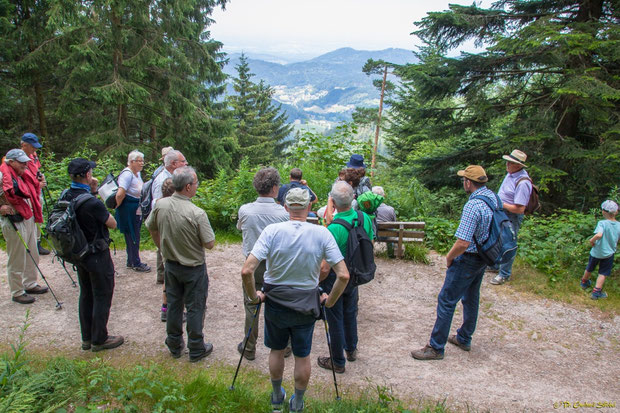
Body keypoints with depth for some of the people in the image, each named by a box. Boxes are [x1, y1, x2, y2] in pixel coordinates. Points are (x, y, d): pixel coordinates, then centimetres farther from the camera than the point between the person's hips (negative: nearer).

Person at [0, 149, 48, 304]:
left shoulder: (22, 176, 14)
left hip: (29, 219, 10)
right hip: (14, 223, -9)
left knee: (32, 256, 20)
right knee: (17, 260, 2)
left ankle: (30, 284, 36)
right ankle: (17, 293, 14)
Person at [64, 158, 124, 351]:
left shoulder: (65, 197, -5)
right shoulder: (92, 203, -28)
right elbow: (113, 224, -14)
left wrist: (92, 191, 0)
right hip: (97, 255, -8)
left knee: (86, 295, 20)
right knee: (102, 297, 8)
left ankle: (87, 338, 31)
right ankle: (99, 340, 19)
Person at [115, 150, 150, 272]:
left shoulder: (137, 173, 9)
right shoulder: (127, 174, -20)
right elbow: (120, 194, -30)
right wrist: (118, 206, -17)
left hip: (137, 211, 9)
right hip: (128, 212, -9)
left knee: (134, 237, 17)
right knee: (132, 237, 1)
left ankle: (131, 262, 29)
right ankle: (136, 264, 11)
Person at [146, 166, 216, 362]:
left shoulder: (160, 205, -10)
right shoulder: (197, 214, -27)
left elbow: (152, 228, 7)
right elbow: (210, 244, -19)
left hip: (171, 264, 5)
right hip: (194, 268, -5)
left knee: (173, 304, 19)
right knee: (195, 308, 10)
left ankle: (174, 345, 34)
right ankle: (196, 349, 24)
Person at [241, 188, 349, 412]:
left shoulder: (272, 230, -17)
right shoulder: (322, 233, -15)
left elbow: (246, 271, -23)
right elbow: (343, 276, -17)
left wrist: (254, 296, -5)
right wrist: (330, 301, -1)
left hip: (275, 303, 1)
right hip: (306, 306, 0)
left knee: (276, 350, 23)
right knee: (302, 356, 19)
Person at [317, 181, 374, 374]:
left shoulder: (332, 229, -31)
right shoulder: (365, 219, -11)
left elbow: (325, 267, -25)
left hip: (335, 279, -6)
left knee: (335, 320, 11)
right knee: (350, 314, 26)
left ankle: (338, 362, 27)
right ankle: (352, 350, 47)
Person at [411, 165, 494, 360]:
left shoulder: (472, 206, -28)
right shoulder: (492, 196, 0)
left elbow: (463, 243, -32)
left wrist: (449, 257, -13)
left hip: (468, 259, -9)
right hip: (484, 256, 10)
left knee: (446, 300, -1)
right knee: (471, 298, 22)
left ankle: (436, 347, 8)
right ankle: (464, 339, 38)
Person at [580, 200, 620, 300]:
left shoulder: (602, 223, -23)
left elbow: (599, 235, -41)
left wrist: (592, 240, -23)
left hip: (596, 252, -2)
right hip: (609, 254, 2)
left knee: (589, 269, 21)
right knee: (603, 273, 13)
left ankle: (584, 283, 44)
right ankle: (596, 292, 12)